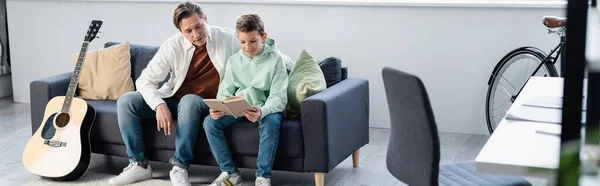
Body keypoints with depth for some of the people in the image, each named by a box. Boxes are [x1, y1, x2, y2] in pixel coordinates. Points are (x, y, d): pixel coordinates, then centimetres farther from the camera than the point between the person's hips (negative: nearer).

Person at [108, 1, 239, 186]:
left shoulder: (228, 38, -15)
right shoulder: (172, 46, -14)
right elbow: (145, 80, -14)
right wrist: (159, 105, -32)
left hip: (206, 104, -3)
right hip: (173, 98, 3)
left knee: (189, 102, -39)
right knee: (126, 101, -15)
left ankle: (179, 167, -30)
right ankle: (140, 165, -10)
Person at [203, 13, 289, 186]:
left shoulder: (276, 59, -11)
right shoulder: (234, 61, 1)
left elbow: (279, 97, -18)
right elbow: (225, 92, 2)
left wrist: (262, 111, -40)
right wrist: (218, 108, -23)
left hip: (266, 109, -4)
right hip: (239, 108, 4)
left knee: (271, 122, -38)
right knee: (210, 122, -19)